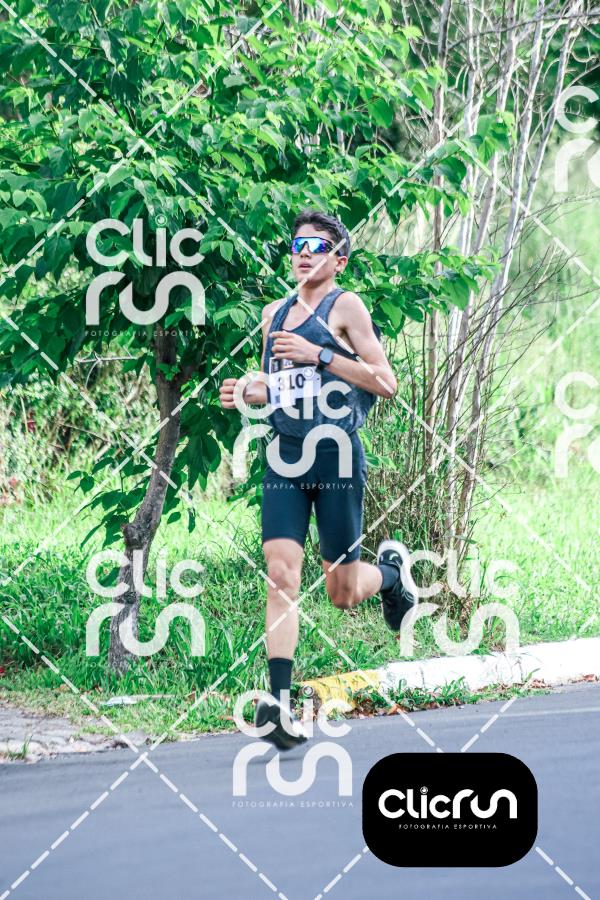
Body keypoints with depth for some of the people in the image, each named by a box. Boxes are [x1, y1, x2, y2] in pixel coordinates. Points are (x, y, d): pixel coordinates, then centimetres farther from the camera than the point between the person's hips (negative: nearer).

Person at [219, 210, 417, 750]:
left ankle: (393, 570, 39)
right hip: (284, 461, 4)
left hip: (336, 457, -4)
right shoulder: (275, 313, 15)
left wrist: (320, 355, -15)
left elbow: (386, 383, -7)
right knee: (281, 574, -12)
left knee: (343, 593, 4)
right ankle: (281, 701, -16)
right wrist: (246, 391, 3)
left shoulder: (345, 306, -3)